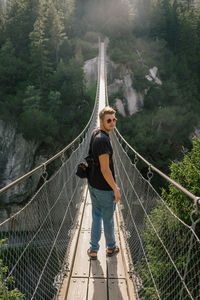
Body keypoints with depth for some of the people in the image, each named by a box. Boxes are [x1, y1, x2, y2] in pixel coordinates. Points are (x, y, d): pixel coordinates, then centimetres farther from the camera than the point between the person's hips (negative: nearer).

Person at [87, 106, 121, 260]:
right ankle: (111, 247, 36)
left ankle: (93, 250, 29)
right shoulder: (103, 139, -27)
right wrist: (116, 189, -19)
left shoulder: (95, 133, 0)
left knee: (96, 216, 19)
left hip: (93, 184, 8)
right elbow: (105, 169, -26)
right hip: (105, 188, -8)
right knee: (108, 219, 13)